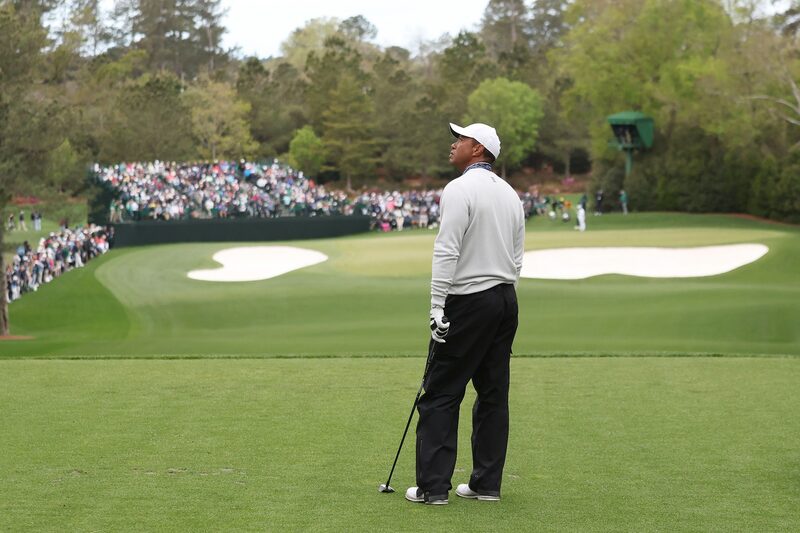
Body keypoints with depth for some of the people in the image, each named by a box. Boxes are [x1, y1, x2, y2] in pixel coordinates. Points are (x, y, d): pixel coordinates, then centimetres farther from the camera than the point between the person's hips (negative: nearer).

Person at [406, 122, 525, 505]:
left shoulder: (460, 190, -11)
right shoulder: (510, 194, 15)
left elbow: (446, 252, -17)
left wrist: (437, 306, -17)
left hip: (468, 301, -8)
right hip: (505, 300, 8)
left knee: (441, 394, -4)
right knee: (493, 394, 9)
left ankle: (433, 486, -5)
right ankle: (487, 484, 12)